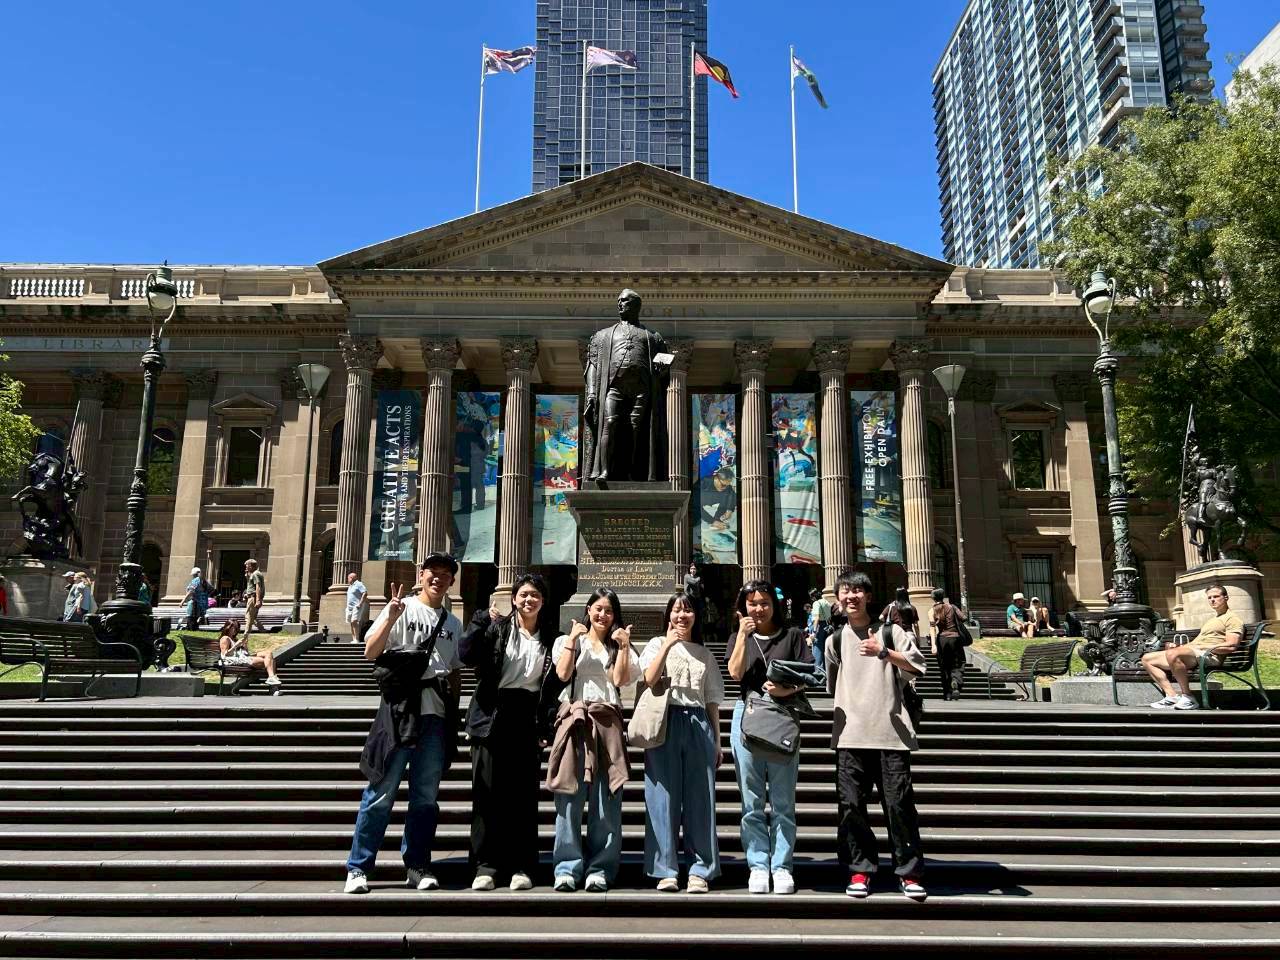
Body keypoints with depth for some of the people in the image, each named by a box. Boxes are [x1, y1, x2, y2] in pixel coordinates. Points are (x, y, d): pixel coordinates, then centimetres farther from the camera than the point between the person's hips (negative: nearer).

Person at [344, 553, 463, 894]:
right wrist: (391, 617, -19)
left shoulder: (453, 624, 18)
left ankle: (417, 867, 17)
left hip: (437, 715, 5)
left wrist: (454, 711, 12)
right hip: (401, 709, -4)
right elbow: (370, 652, -7)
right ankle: (358, 867, 7)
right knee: (382, 791, -3)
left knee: (426, 795, 8)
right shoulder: (402, 608, 3)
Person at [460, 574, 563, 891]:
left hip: (528, 719, 1)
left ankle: (521, 866, 9)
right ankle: (485, 865, 7)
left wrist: (546, 725, 3)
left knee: (524, 793, 2)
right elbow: (467, 656, -11)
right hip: (494, 716, -1)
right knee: (489, 791, 0)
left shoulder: (550, 637, 10)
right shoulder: (497, 627, 4)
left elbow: (554, 685, 10)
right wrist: (482, 621, -17)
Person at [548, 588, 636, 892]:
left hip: (607, 721, 1)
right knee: (570, 795, -6)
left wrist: (623, 645, -1)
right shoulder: (568, 640, 16)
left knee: (606, 797, -2)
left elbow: (620, 679, 2)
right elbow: (563, 674, -2)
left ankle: (600, 868, 2)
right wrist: (573, 637, -1)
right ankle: (568, 867, -3)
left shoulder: (618, 646, 20)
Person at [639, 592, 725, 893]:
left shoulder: (704, 654, 18)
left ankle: (701, 871, 5)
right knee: (664, 795, -4)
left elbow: (712, 699, 17)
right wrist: (668, 645, -12)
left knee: (700, 797, 0)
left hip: (698, 723, 2)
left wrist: (717, 741, 13)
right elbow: (649, 680, -7)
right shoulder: (657, 644, 11)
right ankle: (665, 870, 2)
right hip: (666, 721, -2)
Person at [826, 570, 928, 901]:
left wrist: (883, 653, -17)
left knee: (898, 802, -3)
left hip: (890, 730, -2)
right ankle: (861, 868, 13)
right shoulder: (835, 639, 15)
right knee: (851, 803, 0)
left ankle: (909, 870, 10)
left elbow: (916, 665, -5)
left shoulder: (889, 631, 7)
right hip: (850, 733, 3)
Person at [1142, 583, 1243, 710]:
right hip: (1193, 653, 10)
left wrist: (1201, 647, -12)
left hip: (1209, 655, -10)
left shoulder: (1233, 618, 3)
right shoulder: (1212, 619, 33)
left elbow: (1231, 646, -12)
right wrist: (1180, 646, 10)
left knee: (1172, 654, -40)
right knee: (1147, 659, -1)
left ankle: (1187, 697, -28)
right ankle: (1172, 695, -15)